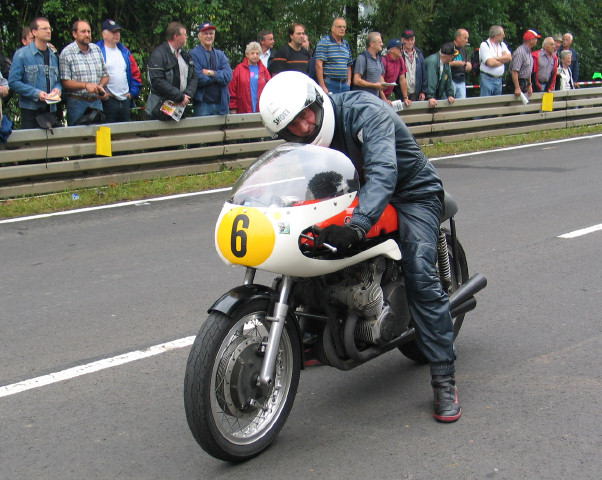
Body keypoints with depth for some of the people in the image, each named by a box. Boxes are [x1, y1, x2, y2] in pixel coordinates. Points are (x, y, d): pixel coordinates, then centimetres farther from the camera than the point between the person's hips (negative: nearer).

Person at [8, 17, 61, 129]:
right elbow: (13, 82, -10)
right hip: (30, 110, -5)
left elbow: (58, 80, 19)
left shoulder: (53, 56, 14)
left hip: (51, 110, 5)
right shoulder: (21, 54, -4)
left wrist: (57, 89, -5)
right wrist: (36, 93, -18)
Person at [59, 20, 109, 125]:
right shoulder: (67, 53, -5)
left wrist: (100, 87, -5)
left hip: (96, 101, 5)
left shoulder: (96, 49, 12)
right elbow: (65, 82, -11)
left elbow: (105, 75, 15)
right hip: (77, 103, -5)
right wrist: (85, 85, -21)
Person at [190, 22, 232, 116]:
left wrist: (211, 73, -11)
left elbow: (228, 76, 1)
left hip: (220, 103, 5)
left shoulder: (220, 54, 15)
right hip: (203, 104, -5)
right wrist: (218, 75, -4)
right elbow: (198, 79, -14)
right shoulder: (194, 54, -2)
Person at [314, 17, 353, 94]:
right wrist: (322, 87, -17)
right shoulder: (324, 42, -5)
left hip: (344, 84, 6)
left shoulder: (346, 44, 17)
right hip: (329, 84, -6)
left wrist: (348, 81, 11)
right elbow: (319, 64, -12)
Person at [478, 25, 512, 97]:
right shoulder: (484, 45, -8)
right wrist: (503, 60, -2)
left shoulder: (502, 45, 13)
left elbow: (509, 57, -1)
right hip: (487, 79, -6)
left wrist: (495, 58, -11)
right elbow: (490, 63, -18)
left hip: (499, 80, 6)